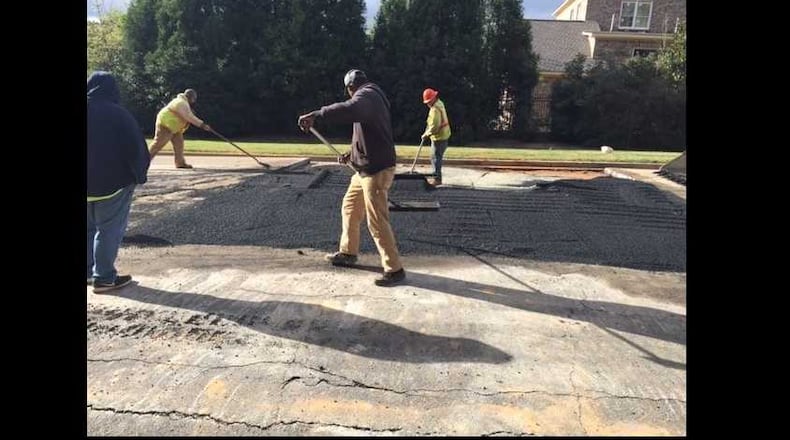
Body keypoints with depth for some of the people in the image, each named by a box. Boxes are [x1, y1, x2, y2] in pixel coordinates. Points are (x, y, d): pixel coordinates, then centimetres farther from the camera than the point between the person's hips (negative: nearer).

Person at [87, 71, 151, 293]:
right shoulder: (119, 114, -13)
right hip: (114, 181, -6)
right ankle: (104, 278, 4)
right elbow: (136, 149, -11)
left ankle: (89, 272, 24)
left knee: (90, 229, 18)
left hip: (90, 182, 6)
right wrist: (139, 174, 2)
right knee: (109, 230, 0)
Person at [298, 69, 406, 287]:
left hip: (376, 170, -11)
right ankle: (348, 253, 35)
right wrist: (352, 154, 25)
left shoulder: (367, 95, -15)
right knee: (350, 209, 20)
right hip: (366, 168, 11)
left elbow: (349, 110, -40)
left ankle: (394, 270, 4)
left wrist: (316, 115, -39)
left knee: (377, 222, -6)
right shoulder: (371, 97, 19)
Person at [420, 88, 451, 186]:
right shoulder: (439, 103, 12)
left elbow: (434, 126, -26)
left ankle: (437, 179, -1)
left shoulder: (435, 109, -21)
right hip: (443, 135, 10)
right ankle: (436, 176, 26)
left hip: (439, 137, -10)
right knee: (436, 157, 17)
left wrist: (426, 134, -13)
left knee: (436, 157, -5)